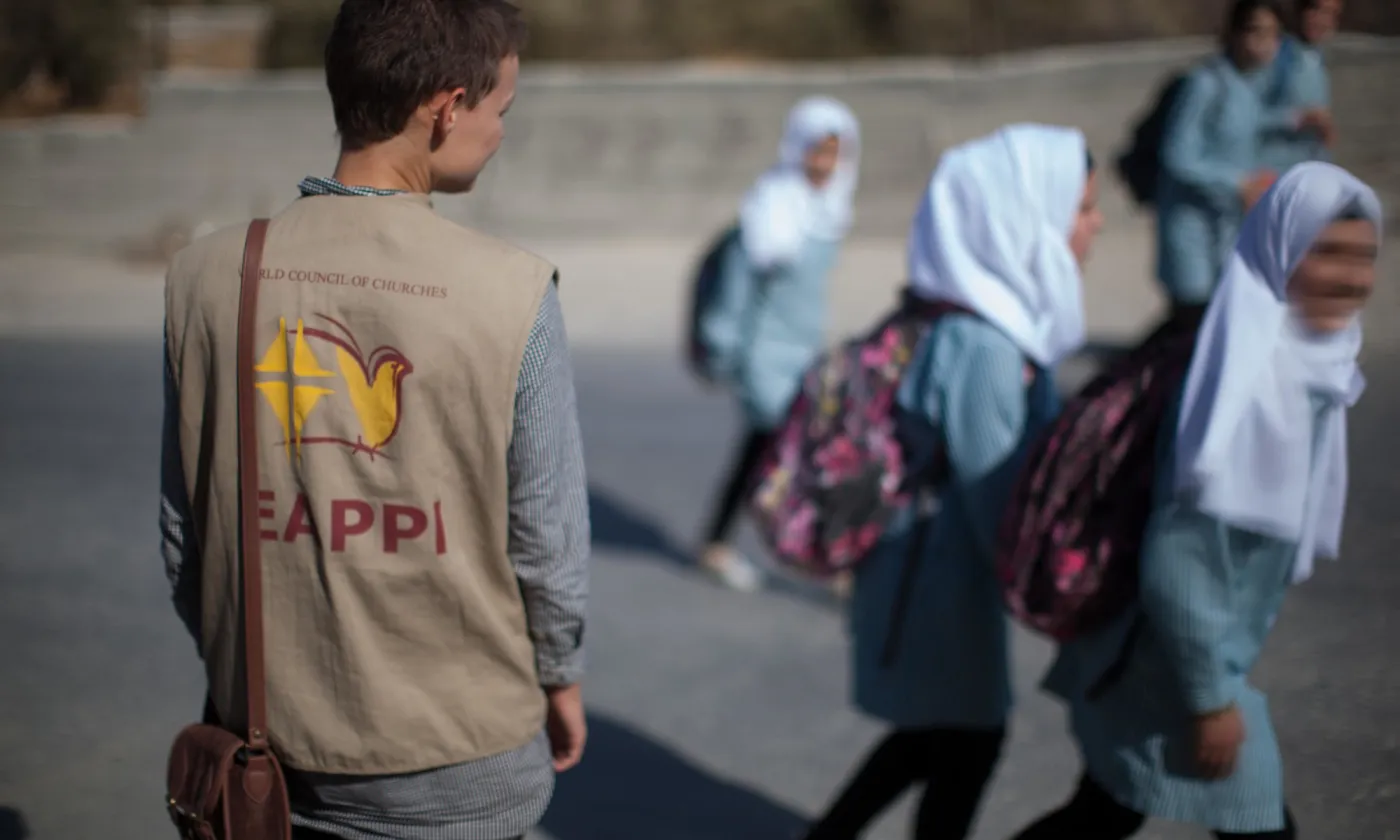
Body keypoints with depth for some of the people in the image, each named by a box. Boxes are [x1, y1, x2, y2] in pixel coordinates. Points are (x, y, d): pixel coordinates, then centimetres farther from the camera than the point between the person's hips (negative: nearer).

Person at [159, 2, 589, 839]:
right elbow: (548, 540, -9)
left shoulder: (208, 274, -8)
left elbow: (184, 534, 1)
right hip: (459, 770, -2)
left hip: (268, 742, 3)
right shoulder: (513, 292, -17)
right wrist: (560, 675, 9)